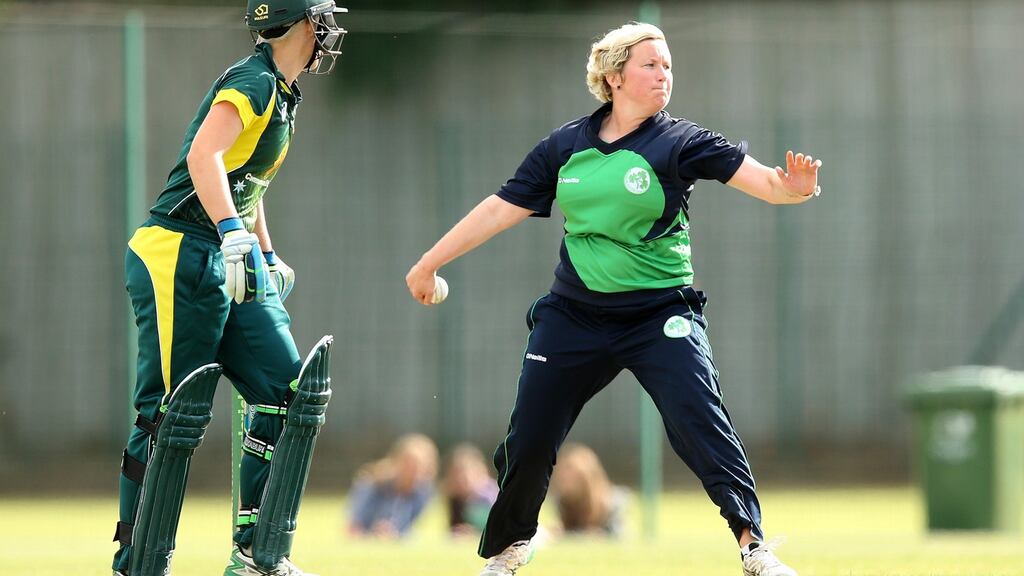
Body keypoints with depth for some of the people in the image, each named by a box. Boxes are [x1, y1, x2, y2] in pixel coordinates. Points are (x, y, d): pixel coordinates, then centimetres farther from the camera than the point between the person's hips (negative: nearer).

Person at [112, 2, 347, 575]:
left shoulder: (281, 93, 18)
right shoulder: (253, 82, -12)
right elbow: (203, 155, -29)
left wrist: (268, 258, 33)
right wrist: (236, 236, -39)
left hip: (230, 269, 10)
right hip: (179, 257, -10)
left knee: (287, 393, 2)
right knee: (172, 418, -8)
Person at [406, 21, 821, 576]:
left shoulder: (679, 142, -7)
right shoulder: (565, 145, 2)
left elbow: (755, 175, -20)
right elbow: (504, 207, 8)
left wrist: (792, 187, -43)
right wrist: (430, 261, 11)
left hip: (660, 315, -3)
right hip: (574, 316, 3)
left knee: (700, 422, -21)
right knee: (528, 440, 4)